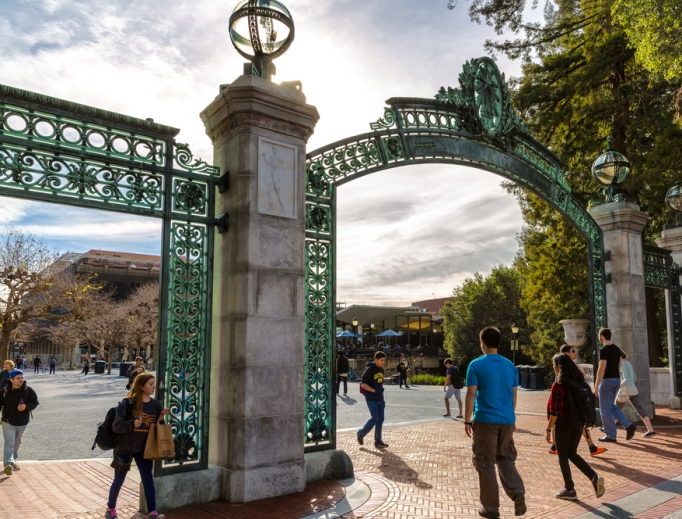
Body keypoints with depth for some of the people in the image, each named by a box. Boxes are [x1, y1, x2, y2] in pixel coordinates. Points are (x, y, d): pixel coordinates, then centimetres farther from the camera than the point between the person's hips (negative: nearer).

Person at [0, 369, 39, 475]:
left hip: (22, 422, 2)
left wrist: (26, 406, -24)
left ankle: (13, 461, 38)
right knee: (9, 443, -14)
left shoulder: (28, 390, -10)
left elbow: (35, 402, -5)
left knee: (17, 443, 18)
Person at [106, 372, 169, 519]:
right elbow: (116, 426, -17)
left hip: (144, 449, 3)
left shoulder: (156, 404, -2)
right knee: (118, 480, 13)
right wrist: (132, 424, -32)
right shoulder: (127, 403, -15)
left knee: (148, 479, -2)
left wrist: (161, 419, -14)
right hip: (125, 447, -3)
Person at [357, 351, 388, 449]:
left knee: (380, 419, 5)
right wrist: (374, 391, -19)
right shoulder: (370, 370, -13)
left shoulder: (381, 370, 10)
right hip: (371, 399, -7)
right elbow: (363, 384, -16)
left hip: (380, 399, 7)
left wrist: (381, 391, 14)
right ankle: (361, 434, 12)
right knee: (375, 418, -8)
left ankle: (378, 441, 12)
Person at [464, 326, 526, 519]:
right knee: (506, 459, 19)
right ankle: (518, 493, -3)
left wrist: (467, 420, -2)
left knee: (485, 463, 6)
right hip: (507, 420, 5)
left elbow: (471, 395, -10)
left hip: (485, 420, -5)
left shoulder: (476, 365, -8)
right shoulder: (510, 365, 7)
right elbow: (513, 394, 12)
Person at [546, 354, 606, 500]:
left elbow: (555, 411, -18)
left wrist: (549, 429, -11)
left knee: (563, 456, 8)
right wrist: (581, 421, 20)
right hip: (578, 423, 7)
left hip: (563, 425, -7)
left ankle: (569, 489, 15)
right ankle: (594, 477, 3)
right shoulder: (579, 381, 4)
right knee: (572, 453, 19)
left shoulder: (559, 385, -17)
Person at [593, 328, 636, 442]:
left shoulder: (603, 350, -17)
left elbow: (601, 369, -21)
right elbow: (618, 366, 15)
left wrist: (596, 386, -18)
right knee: (611, 406, 21)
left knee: (605, 409, 2)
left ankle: (611, 436, 7)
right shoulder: (617, 349, 9)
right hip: (616, 379, 9)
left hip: (607, 380, -9)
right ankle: (629, 425, 8)